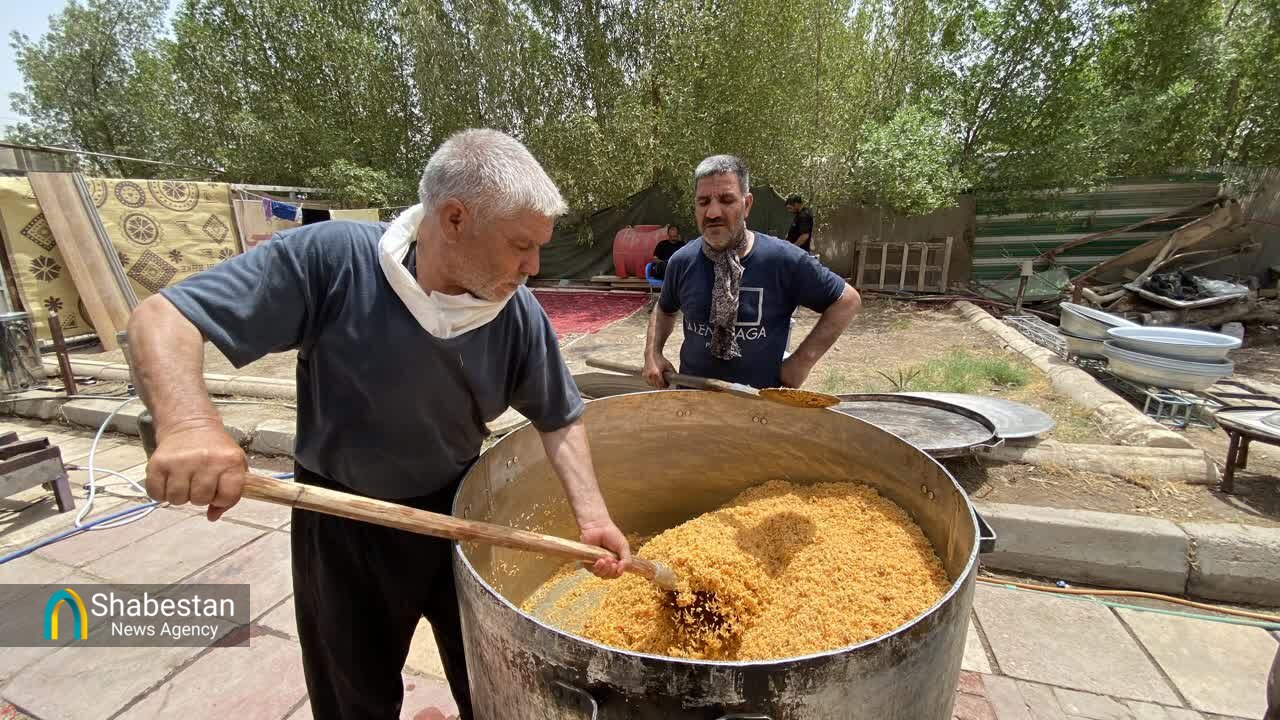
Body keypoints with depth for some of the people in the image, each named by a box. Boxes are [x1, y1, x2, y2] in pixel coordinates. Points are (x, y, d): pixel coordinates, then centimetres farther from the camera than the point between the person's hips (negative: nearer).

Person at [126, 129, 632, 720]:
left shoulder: (520, 315, -16)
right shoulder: (331, 259, -24)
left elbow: (558, 419, -5)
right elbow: (161, 317, -21)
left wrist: (591, 516, -15)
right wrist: (188, 423, -40)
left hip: (459, 513, 2)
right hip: (342, 526, -1)